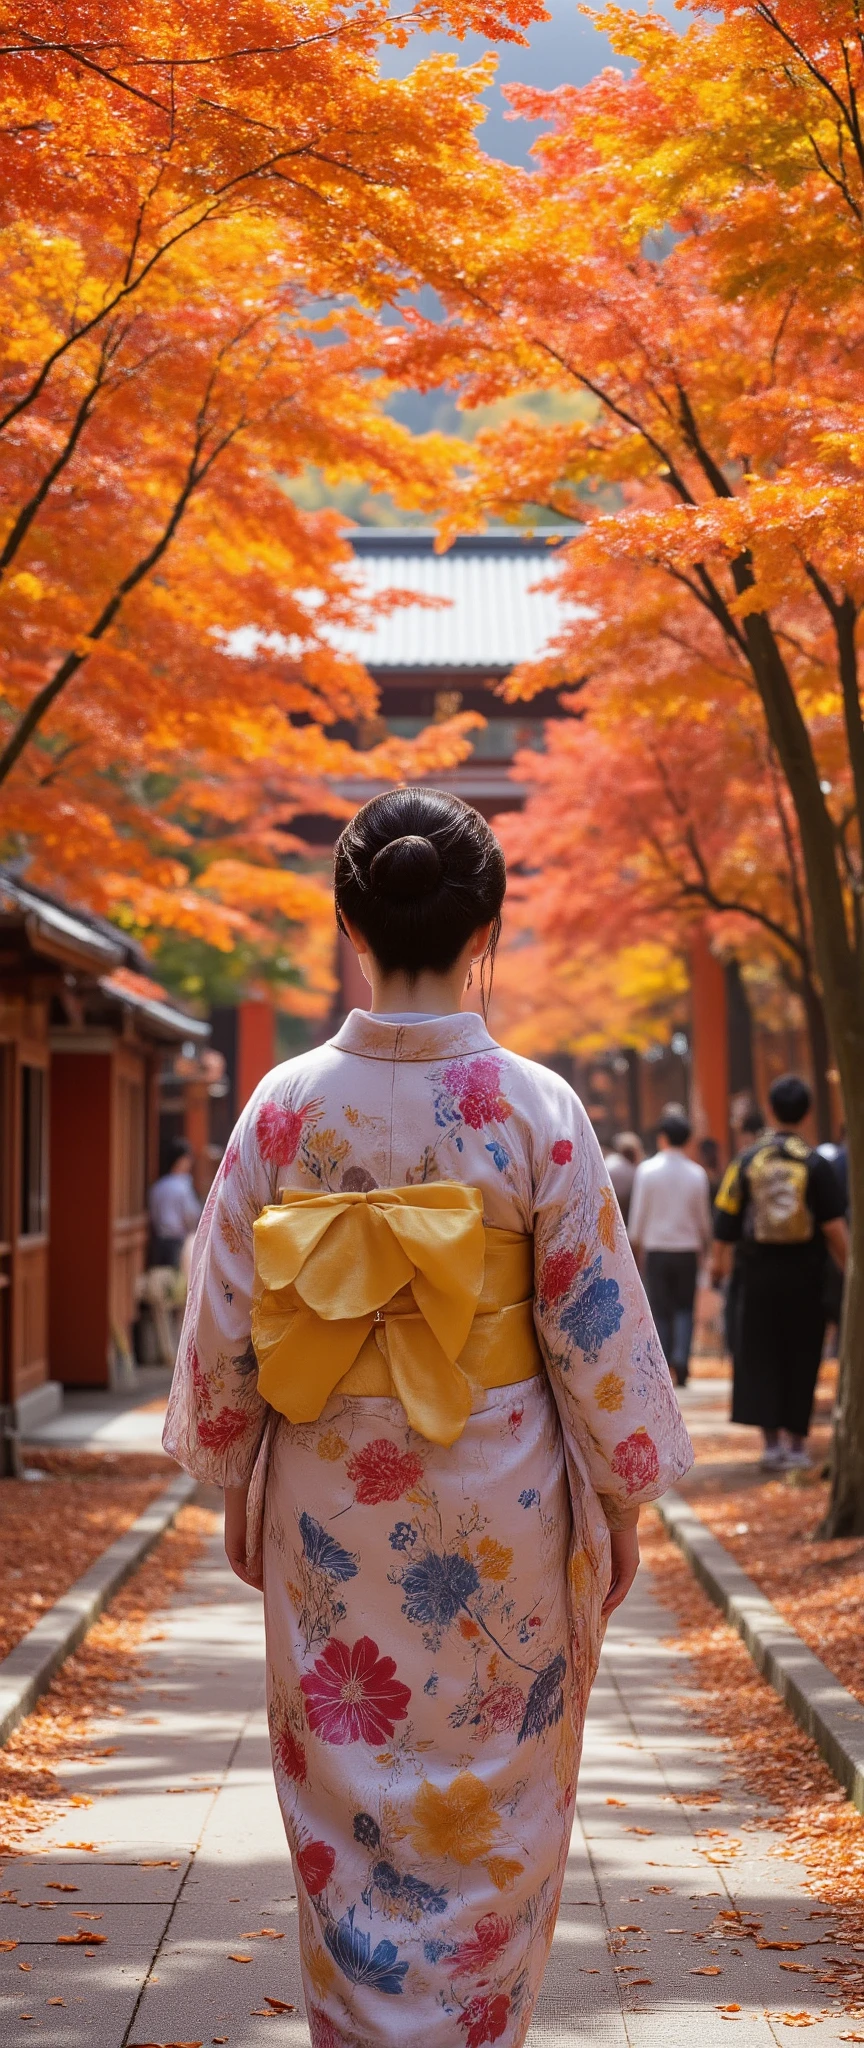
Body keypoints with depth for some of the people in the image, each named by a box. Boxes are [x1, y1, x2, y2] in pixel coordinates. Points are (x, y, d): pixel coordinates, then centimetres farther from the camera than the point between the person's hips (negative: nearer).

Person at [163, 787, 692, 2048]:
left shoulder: (288, 1104, -6)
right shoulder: (537, 1108, -11)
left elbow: (227, 1320, -1)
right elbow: (596, 1324, -8)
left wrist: (235, 1485, 12)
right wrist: (623, 1496, 4)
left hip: (329, 1499, 2)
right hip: (500, 1510, -1)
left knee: (348, 1812, 14)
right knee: (493, 1816, 13)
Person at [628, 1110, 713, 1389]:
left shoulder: (647, 1170, -7)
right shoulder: (697, 1174, -4)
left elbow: (638, 1212, -3)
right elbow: (703, 1215, 4)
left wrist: (635, 1243, 12)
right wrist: (705, 1243, 22)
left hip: (656, 1249, -1)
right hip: (687, 1249, 1)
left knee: (660, 1310, 6)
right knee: (684, 1308, 10)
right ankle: (681, 1358, -9)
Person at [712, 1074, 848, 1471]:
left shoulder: (747, 1160, -2)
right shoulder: (816, 1164, -7)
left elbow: (726, 1219, 0)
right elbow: (834, 1227, -9)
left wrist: (720, 1259, 13)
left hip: (759, 1273, 1)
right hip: (804, 1274, -1)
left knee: (759, 1356, 7)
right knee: (800, 1358, 9)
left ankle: (771, 1442, 0)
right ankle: (796, 1443, 12)